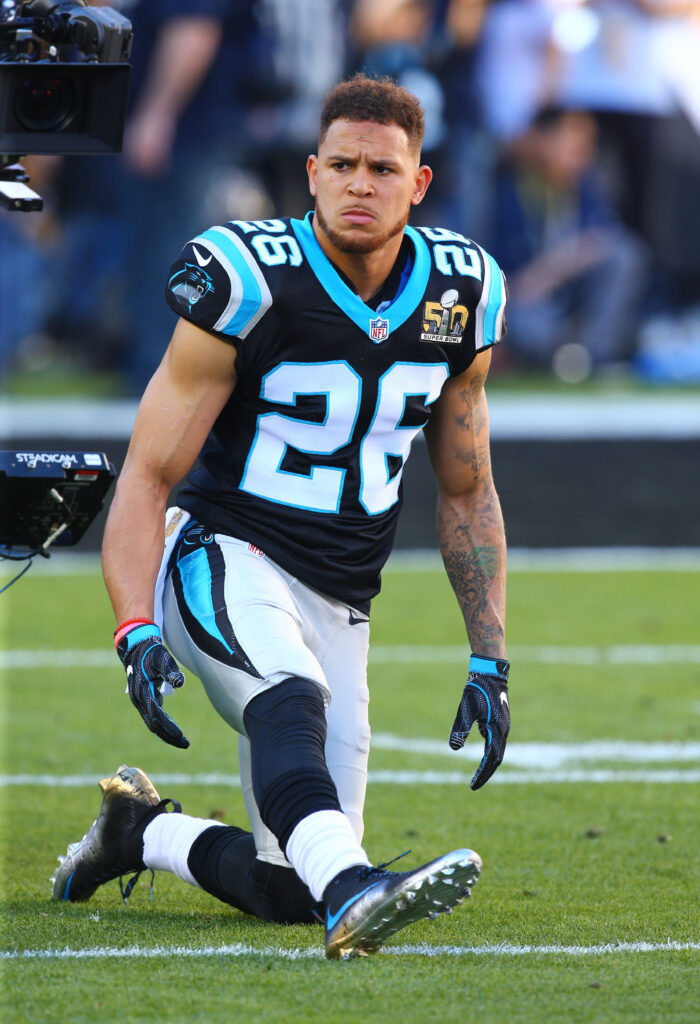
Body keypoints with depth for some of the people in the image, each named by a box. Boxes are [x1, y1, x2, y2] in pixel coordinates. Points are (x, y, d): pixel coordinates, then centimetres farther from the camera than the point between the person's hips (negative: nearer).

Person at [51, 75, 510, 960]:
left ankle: (141, 831, 27)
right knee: (291, 702, -40)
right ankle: (353, 891, -60)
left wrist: (489, 663, 9)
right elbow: (147, 476, -12)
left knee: (292, 891, 1)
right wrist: (137, 632, -26)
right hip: (228, 557, -5)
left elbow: (466, 495, 14)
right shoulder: (250, 287, -14)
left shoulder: (459, 297, 2)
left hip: (338, 608, 5)